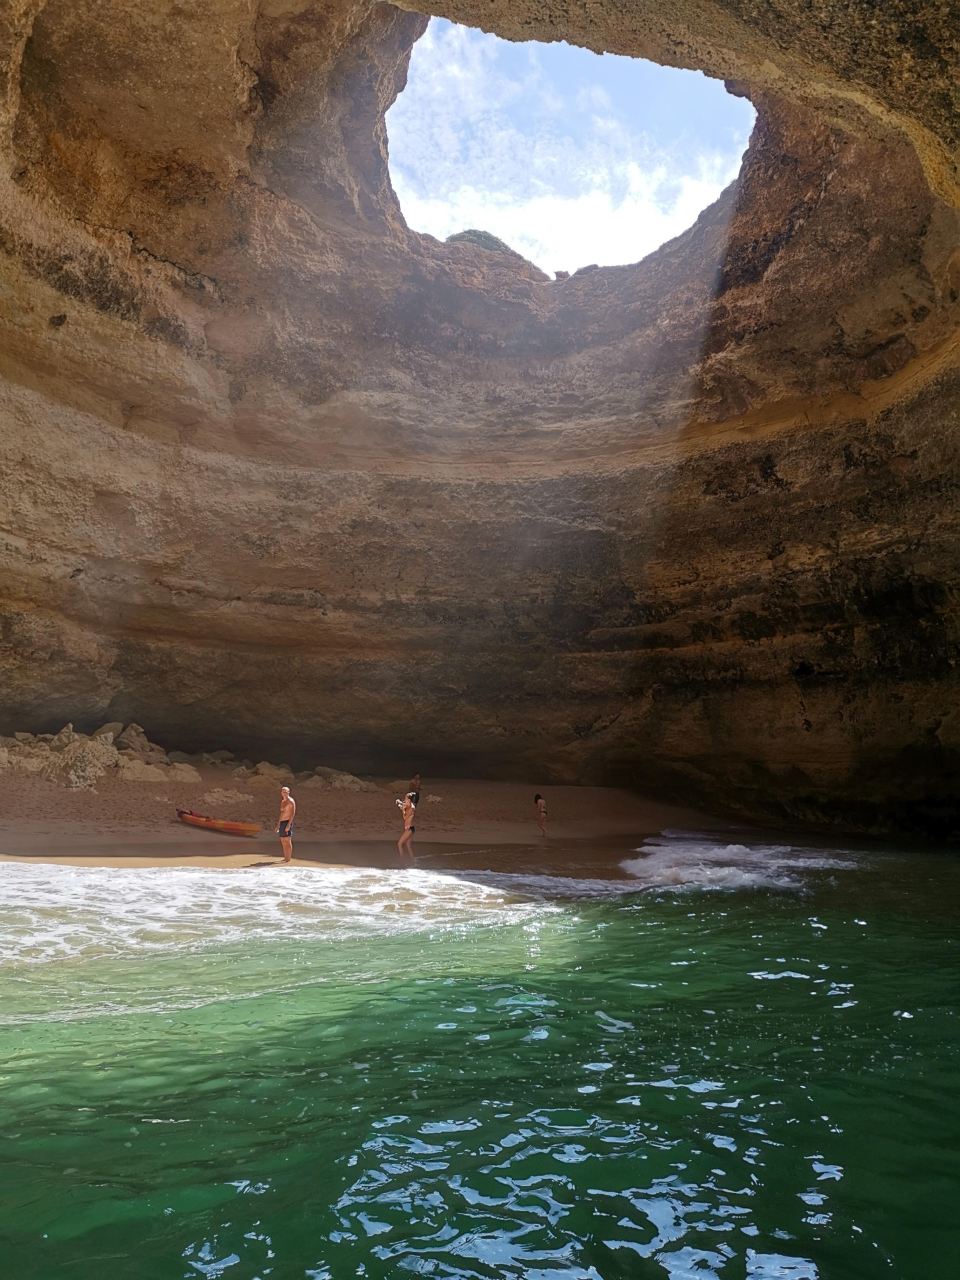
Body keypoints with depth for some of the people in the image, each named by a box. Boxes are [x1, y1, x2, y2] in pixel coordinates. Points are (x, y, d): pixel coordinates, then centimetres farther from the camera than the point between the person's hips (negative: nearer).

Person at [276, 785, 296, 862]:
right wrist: (278, 825, 20)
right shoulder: (283, 801, 18)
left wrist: (289, 824, -23)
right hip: (282, 822, 9)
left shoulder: (291, 801, -10)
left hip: (287, 822, -9)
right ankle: (285, 858, 15)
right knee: (283, 841, 10)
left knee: (288, 841, -9)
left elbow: (293, 813, -16)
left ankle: (289, 858, -7)